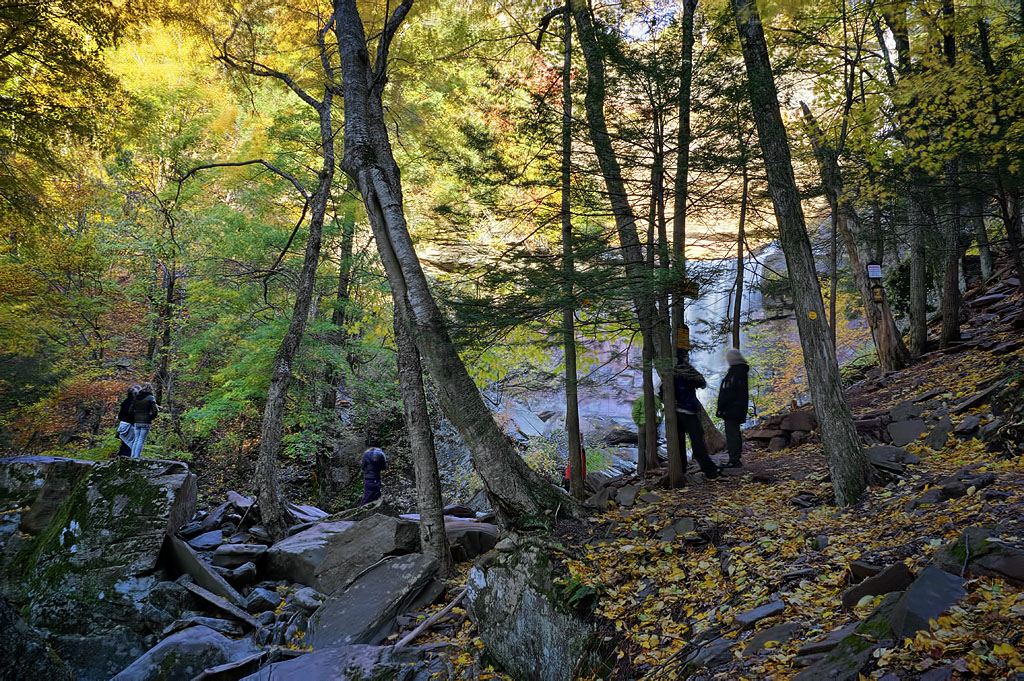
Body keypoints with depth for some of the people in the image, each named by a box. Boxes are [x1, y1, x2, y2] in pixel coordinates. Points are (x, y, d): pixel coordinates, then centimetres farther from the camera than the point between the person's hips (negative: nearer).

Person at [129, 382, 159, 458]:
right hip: (146, 422, -5)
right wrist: (151, 417, 5)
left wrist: (135, 417, 17)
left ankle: (133, 455, 10)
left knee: (136, 439, 13)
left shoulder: (136, 397, 8)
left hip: (137, 422, 5)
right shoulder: (151, 398, -7)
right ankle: (137, 456, -6)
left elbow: (131, 410, 7)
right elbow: (155, 411, -12)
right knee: (141, 440, -2)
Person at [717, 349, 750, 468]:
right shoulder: (743, 371, 13)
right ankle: (736, 459, 24)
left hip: (731, 409, -10)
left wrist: (720, 409, -15)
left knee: (731, 434, -7)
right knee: (736, 434, 16)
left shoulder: (734, 372, -19)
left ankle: (734, 460, -6)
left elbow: (727, 393, -20)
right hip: (739, 409, 10)